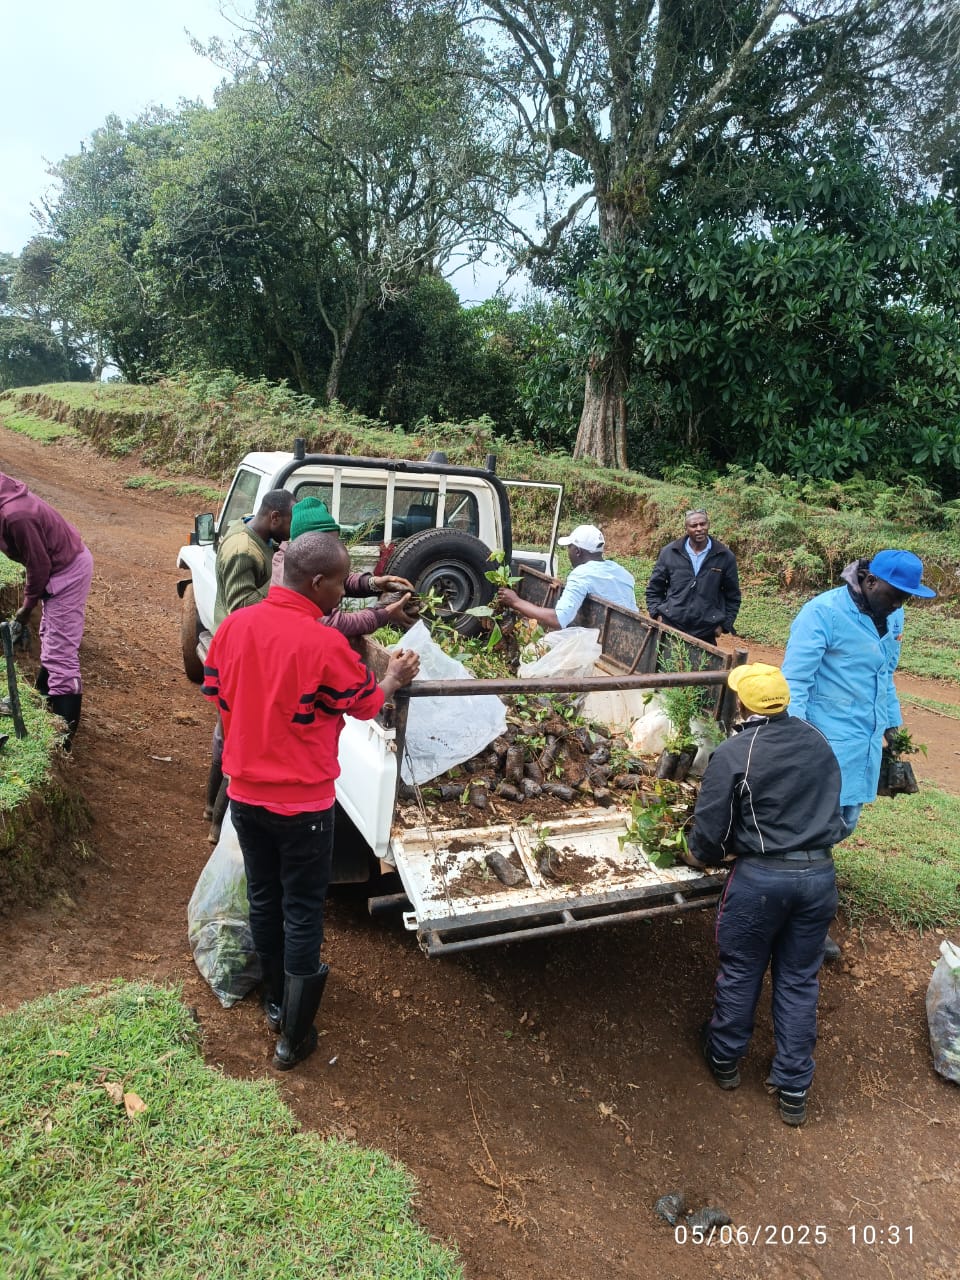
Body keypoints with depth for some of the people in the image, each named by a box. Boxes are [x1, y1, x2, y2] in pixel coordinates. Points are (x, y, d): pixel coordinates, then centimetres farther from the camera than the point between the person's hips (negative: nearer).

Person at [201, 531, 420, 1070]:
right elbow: (366, 704, -7)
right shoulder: (326, 645, -23)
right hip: (302, 803, -6)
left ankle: (276, 1001, 41)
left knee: (264, 900, 22)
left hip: (244, 793, 6)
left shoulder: (234, 625, -5)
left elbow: (216, 693, 8)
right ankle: (294, 1036, 22)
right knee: (302, 914, 9)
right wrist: (395, 677, 14)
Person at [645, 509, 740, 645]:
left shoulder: (725, 556, 2)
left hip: (706, 633, 0)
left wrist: (724, 624, 2)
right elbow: (654, 589, 11)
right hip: (670, 627, 0)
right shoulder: (669, 552, 3)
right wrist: (657, 614, -1)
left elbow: (732, 595, 10)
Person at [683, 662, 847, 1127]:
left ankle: (724, 1060, 36)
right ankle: (793, 1090, 25)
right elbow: (829, 806, 15)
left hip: (760, 878, -4)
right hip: (820, 874, 4)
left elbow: (709, 828, -10)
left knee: (740, 974, 16)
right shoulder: (818, 742, 2)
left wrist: (699, 856, 10)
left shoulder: (733, 754, -15)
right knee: (799, 981, 16)